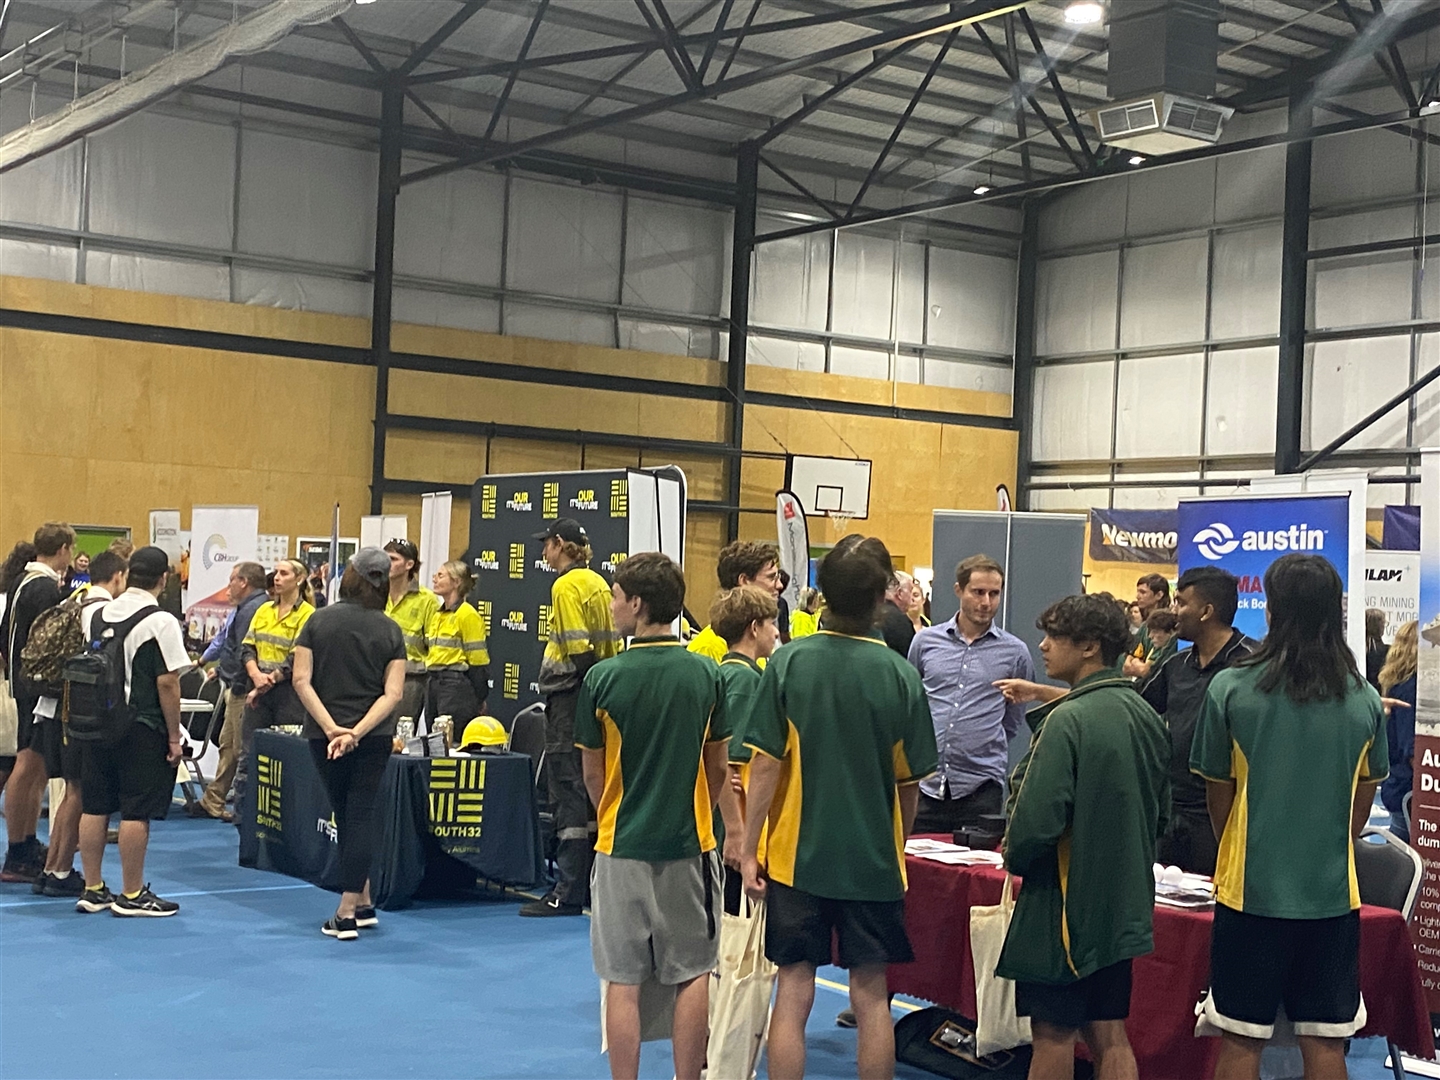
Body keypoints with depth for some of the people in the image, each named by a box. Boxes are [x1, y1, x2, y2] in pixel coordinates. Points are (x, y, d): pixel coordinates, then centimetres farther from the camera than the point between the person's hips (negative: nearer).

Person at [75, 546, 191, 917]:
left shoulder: (95, 614, 6)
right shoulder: (161, 622, -12)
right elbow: (167, 683, -14)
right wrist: (174, 737, -8)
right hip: (141, 729, -6)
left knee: (94, 807, 11)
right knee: (136, 812, 0)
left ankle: (93, 890, 19)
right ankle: (132, 895, 6)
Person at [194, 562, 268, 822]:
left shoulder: (255, 608, -19)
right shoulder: (242, 609, 16)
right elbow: (223, 640, 32)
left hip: (244, 690, -11)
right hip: (236, 690, 11)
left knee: (242, 750, -4)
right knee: (228, 746, 17)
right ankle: (212, 802, 26)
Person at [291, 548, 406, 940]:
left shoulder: (318, 621, -2)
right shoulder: (391, 631, -2)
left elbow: (302, 681, -10)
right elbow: (393, 693, -11)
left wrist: (332, 728, -14)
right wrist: (358, 731, -16)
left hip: (324, 736, 0)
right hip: (375, 738, 0)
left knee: (346, 815, 14)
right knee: (361, 815, 5)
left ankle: (361, 905, 20)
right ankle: (351, 908, 2)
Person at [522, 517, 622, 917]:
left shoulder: (567, 586, -12)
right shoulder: (597, 583, 13)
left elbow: (577, 650, -21)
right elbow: (610, 645, 12)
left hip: (570, 696, -9)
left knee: (567, 792, -5)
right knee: (590, 792, 14)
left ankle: (568, 892, -3)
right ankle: (592, 881, 20)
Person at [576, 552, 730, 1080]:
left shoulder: (603, 678, -10)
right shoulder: (707, 675, -4)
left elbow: (592, 774, 0)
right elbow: (717, 768, 5)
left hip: (622, 845, -2)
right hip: (690, 845, 2)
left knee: (623, 982, 5)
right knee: (693, 975, 11)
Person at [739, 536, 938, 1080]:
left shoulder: (789, 662, -10)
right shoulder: (900, 675, -7)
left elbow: (765, 766, -10)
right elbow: (910, 783, 1)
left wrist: (750, 851, -1)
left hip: (797, 856, 0)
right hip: (874, 860, 1)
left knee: (793, 995, 7)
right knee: (871, 995, 10)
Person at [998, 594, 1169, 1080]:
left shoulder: (1068, 719, -20)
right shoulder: (1146, 716, 5)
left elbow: (1036, 821, -23)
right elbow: (1159, 811, 15)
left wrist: (1014, 859, -3)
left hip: (1066, 903, -7)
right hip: (1124, 906, 8)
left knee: (1053, 1032, 5)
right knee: (1109, 1034, 13)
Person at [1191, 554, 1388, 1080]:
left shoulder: (1230, 688, -9)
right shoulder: (1365, 700, -2)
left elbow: (1218, 793, 2)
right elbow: (1363, 803, 10)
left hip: (1250, 890, -2)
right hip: (1333, 893, 2)